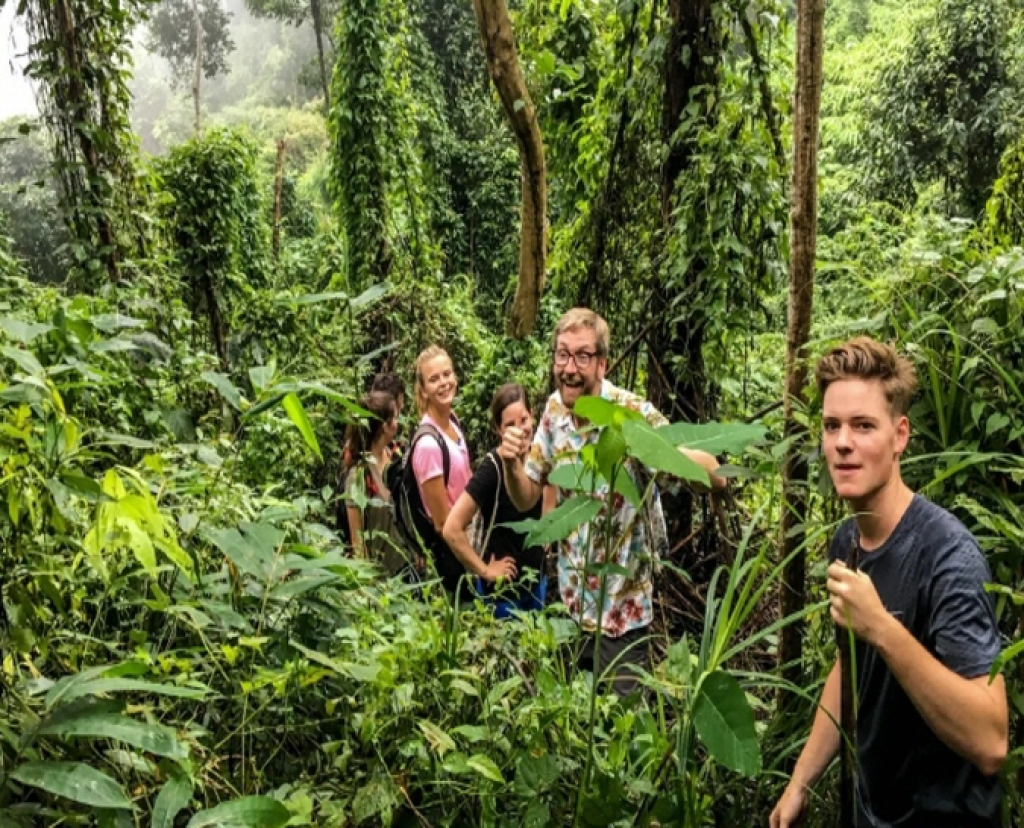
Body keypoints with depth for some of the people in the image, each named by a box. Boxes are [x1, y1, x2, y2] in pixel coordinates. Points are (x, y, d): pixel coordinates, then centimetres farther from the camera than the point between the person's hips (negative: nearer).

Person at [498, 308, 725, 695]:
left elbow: (715, 478, -25)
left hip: (621, 605, -5)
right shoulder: (554, 409, -3)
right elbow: (526, 499, 4)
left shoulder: (633, 413, -20)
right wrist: (511, 463, -18)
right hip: (571, 598, 5)